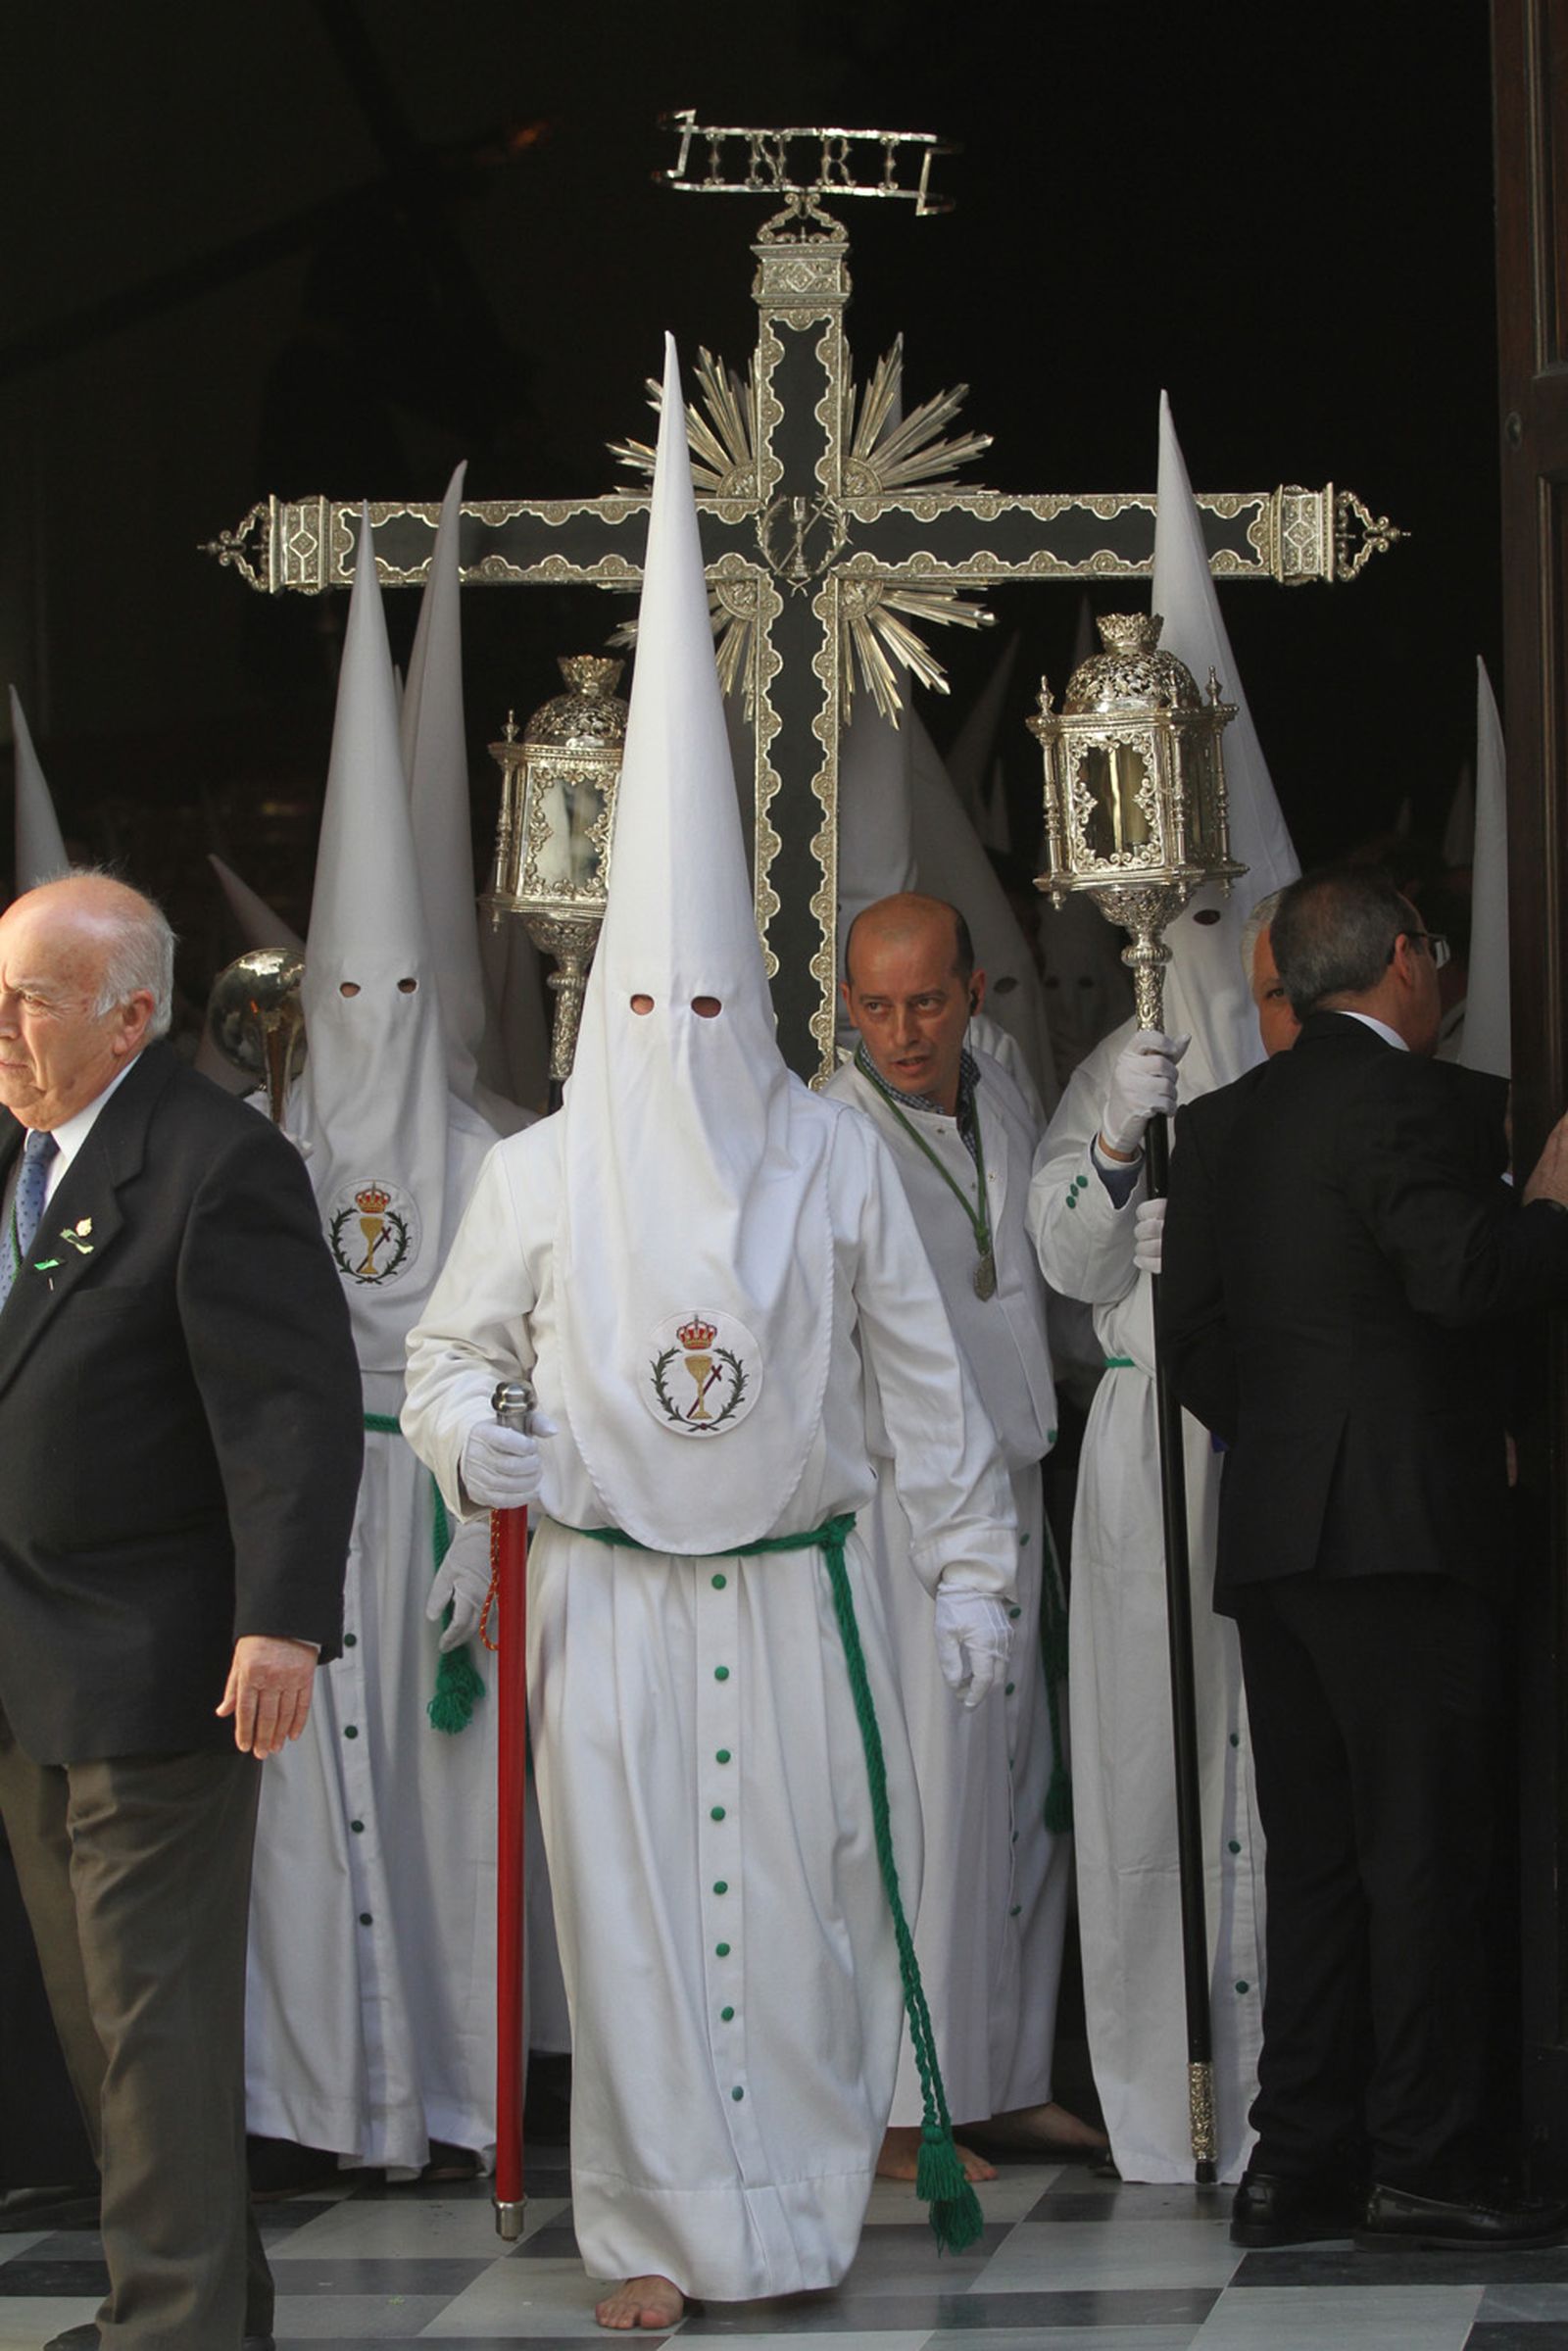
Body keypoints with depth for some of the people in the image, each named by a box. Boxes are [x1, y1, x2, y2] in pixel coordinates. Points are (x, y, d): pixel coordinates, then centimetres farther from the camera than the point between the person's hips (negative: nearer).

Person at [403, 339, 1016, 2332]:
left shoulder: (834, 1160, 2)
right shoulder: (538, 1174, 2)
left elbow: (922, 1378, 6)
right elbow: (451, 1346, 12)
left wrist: (970, 1569, 4)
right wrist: (468, 1435, -11)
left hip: (793, 1589, 0)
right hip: (608, 1591, 0)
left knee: (808, 1896, 2)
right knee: (627, 1899, -1)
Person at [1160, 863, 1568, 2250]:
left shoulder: (1223, 1120, 15)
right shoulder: (1414, 1099, -9)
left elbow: (1191, 1332, 17)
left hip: (1270, 1538, 8)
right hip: (1402, 1528, -8)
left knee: (1316, 1861, 10)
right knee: (1426, 1858, -4)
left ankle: (1298, 2165, 10)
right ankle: (1420, 2168, -4)